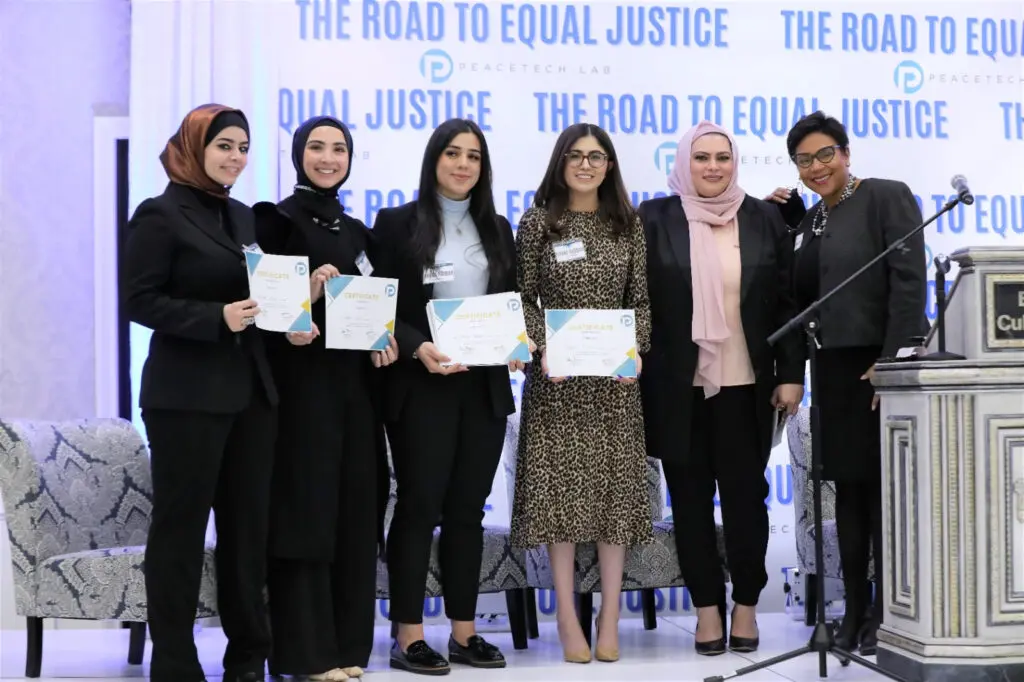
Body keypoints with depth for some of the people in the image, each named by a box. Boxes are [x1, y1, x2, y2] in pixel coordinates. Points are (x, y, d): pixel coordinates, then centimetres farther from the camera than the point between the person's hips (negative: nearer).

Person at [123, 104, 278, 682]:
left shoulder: (245, 216, 15)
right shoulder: (160, 214, -5)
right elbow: (141, 302, -12)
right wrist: (218, 318, -21)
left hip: (252, 391, 7)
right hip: (187, 394, -7)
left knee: (249, 524, 10)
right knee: (181, 525, 0)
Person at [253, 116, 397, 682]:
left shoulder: (356, 230, 17)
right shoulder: (277, 220, -2)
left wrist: (385, 338, -1)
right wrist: (303, 296, -25)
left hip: (355, 382, 6)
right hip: (301, 381, -6)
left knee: (355, 508, 7)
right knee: (306, 506, -5)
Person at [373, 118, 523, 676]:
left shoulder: (497, 229, 13)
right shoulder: (398, 223, -1)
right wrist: (418, 349, -20)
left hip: (485, 387, 4)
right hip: (421, 388, -4)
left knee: (468, 509, 8)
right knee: (419, 507, -2)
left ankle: (464, 631, 16)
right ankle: (408, 636, 5)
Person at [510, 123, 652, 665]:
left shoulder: (627, 224, 7)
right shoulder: (537, 223, 1)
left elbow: (642, 299, 5)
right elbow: (523, 299, 0)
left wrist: (636, 350, -10)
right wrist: (543, 350, -14)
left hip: (616, 375, 2)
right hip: (556, 376, -2)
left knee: (615, 487, 2)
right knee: (562, 487, -1)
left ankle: (609, 619, 10)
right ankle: (568, 619, 7)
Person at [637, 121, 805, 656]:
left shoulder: (764, 219, 4)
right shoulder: (654, 219, 0)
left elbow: (787, 302, 5)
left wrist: (791, 373, -1)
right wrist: (636, 373, -3)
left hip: (745, 384, 1)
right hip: (678, 386, 0)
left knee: (744, 494, 4)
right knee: (690, 498, 6)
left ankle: (746, 605, 18)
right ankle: (706, 607, 16)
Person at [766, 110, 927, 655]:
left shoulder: (887, 197, -6)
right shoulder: (811, 219, 15)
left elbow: (909, 281, -14)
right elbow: (802, 296, 12)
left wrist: (893, 359, -20)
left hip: (882, 363, -7)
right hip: (836, 366, 7)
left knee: (885, 488, -2)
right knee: (849, 489, 10)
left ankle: (887, 615, 7)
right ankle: (855, 610, 18)